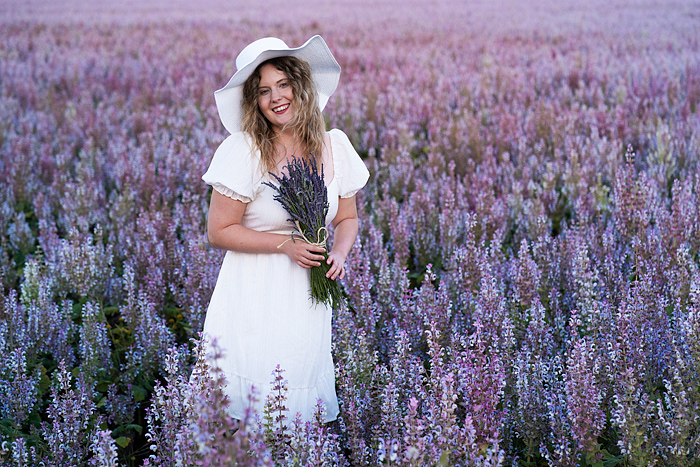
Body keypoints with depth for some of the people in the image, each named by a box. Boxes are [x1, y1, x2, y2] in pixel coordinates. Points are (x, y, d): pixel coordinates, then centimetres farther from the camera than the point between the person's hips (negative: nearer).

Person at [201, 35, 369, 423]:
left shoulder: (334, 146, 2)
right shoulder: (244, 151, -11)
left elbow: (347, 218, 14)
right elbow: (219, 231, -8)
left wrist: (339, 253, -7)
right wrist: (286, 244, -16)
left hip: (308, 298, 4)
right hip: (254, 298, -4)